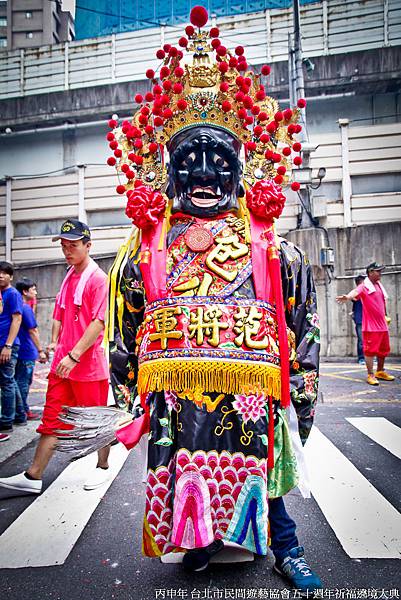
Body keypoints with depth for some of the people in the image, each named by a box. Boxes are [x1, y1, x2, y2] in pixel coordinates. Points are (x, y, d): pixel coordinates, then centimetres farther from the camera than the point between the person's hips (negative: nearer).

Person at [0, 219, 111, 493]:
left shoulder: (98, 278, -11)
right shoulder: (69, 277, 13)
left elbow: (99, 322, -19)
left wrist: (74, 355, -23)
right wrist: (55, 341, 8)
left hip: (90, 364, -7)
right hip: (64, 362, 7)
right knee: (53, 418, 10)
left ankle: (103, 467, 29)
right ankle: (33, 477, 18)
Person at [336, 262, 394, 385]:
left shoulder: (379, 285, 14)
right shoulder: (364, 286, -11)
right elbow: (355, 292, -33)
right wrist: (347, 297, -54)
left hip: (382, 324, 8)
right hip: (370, 325, -8)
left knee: (383, 350, 16)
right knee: (370, 350, -4)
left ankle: (380, 372, 33)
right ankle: (370, 375, 5)